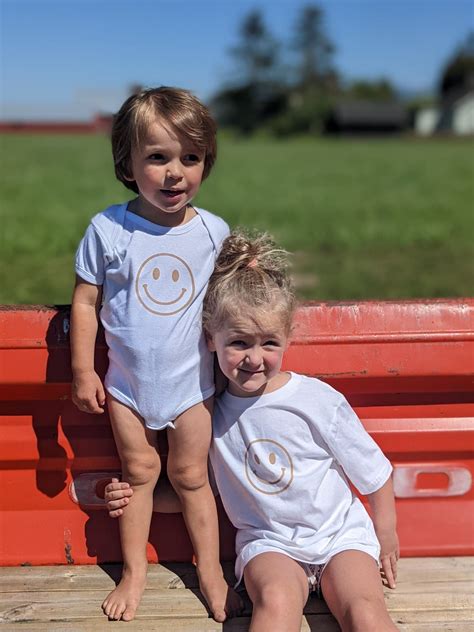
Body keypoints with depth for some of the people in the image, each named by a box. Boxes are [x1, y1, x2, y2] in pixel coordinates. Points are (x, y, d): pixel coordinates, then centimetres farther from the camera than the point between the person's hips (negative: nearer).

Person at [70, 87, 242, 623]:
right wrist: (83, 372, -5)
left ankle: (210, 570, 32)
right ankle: (133, 570, 35)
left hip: (190, 382, 0)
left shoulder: (214, 231, -10)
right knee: (137, 471, 16)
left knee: (191, 476, 13)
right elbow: (85, 301, -6)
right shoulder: (108, 229, -14)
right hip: (127, 381, 0)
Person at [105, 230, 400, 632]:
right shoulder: (211, 412, -4)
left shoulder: (319, 400, -12)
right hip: (268, 542, 1)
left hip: (341, 533, -1)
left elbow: (374, 471, 1)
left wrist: (385, 535, 9)